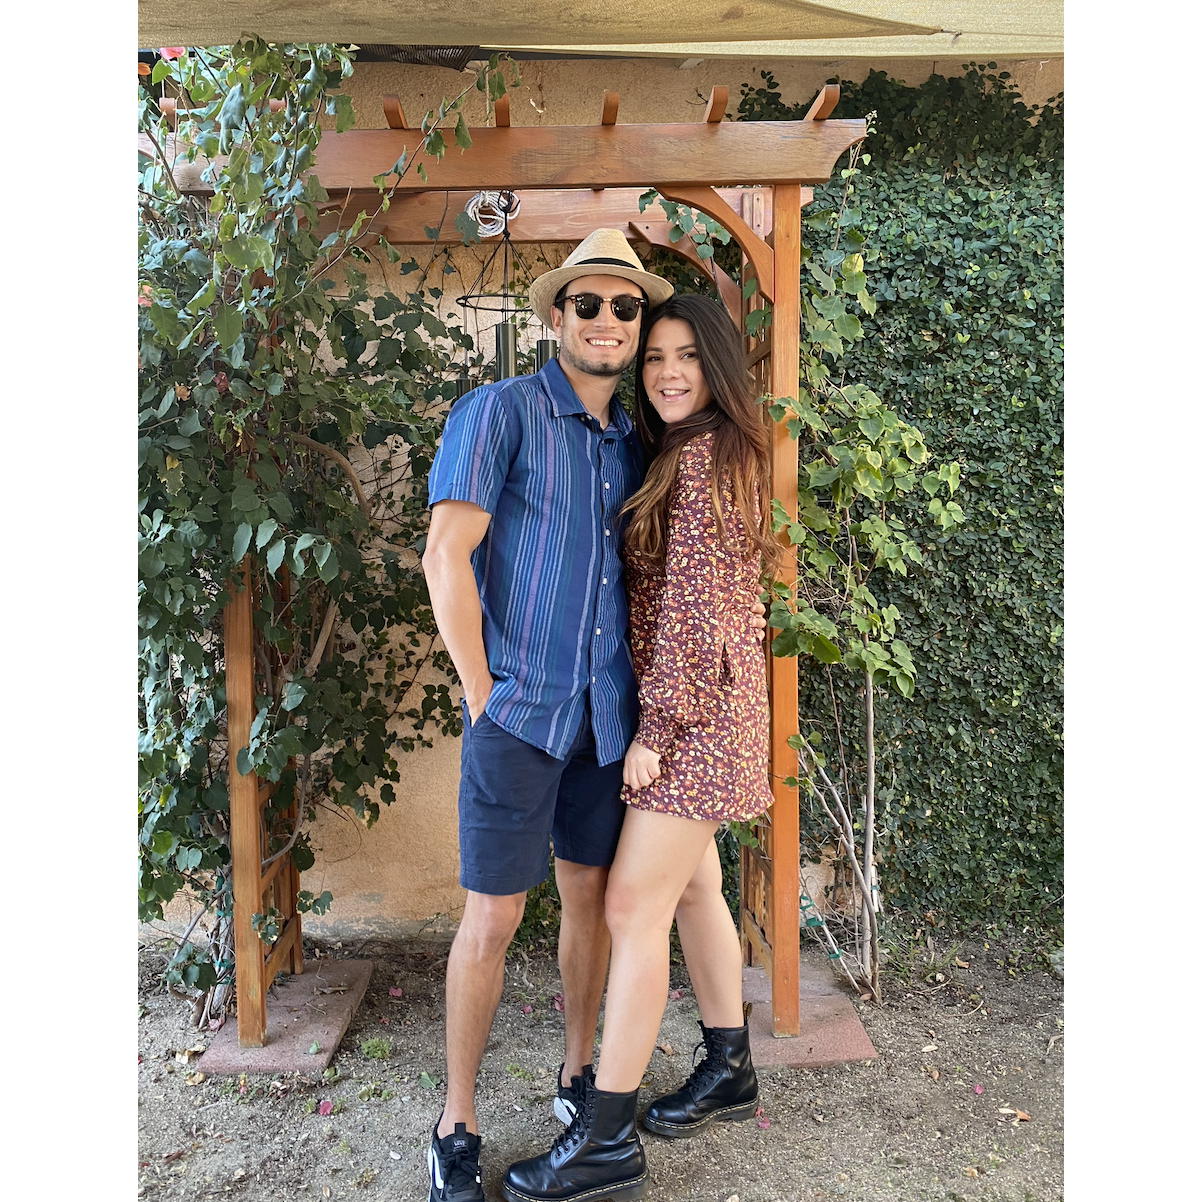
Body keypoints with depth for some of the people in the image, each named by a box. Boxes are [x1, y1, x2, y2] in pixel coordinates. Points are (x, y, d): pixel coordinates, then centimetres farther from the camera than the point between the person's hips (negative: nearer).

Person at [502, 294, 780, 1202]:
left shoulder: (703, 456, -13)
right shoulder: (690, 454, 17)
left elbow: (696, 605, -18)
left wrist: (657, 725, -16)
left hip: (694, 707, -10)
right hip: (690, 704, 10)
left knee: (633, 906, -7)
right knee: (692, 887, 17)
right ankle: (730, 1071, 34)